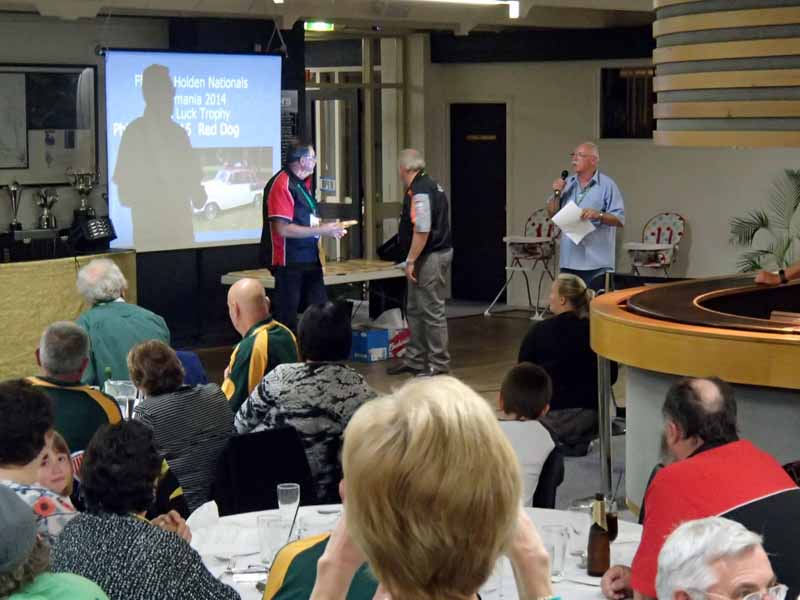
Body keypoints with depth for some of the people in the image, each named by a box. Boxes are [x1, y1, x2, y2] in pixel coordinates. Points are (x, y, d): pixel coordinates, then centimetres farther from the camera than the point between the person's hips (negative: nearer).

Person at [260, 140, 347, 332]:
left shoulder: (303, 183, 14)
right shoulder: (282, 184, -16)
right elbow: (283, 229, -23)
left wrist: (329, 229, 5)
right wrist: (322, 230, -18)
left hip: (309, 260, 9)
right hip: (289, 263, -9)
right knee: (287, 318, -2)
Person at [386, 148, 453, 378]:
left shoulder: (420, 191, -18)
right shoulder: (430, 185, 15)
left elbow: (422, 230, -26)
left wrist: (411, 260, -20)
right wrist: (412, 259, 22)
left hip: (430, 257, -11)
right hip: (435, 255, 11)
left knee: (432, 311, -4)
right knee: (414, 310, 17)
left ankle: (438, 363, 2)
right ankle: (414, 359, 25)